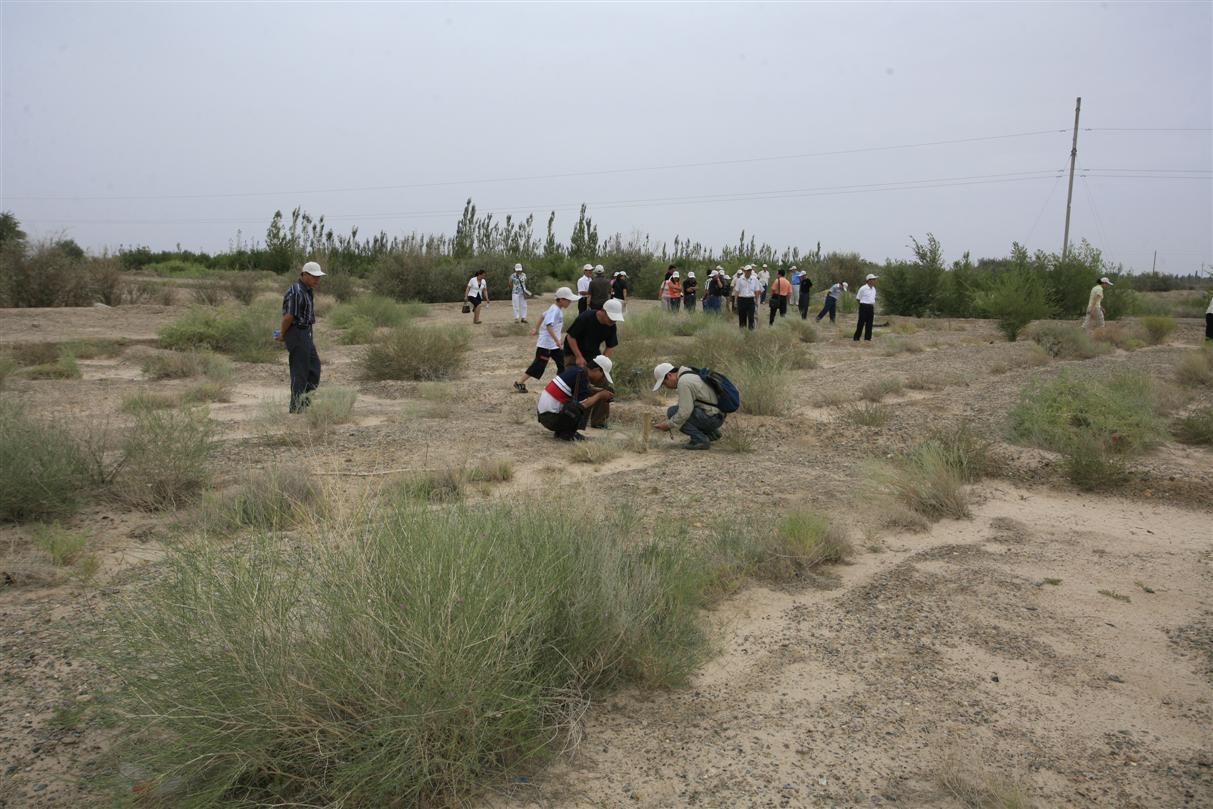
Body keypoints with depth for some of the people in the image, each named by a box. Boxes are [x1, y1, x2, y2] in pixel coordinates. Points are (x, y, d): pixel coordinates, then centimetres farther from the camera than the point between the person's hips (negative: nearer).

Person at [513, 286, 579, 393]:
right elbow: (549, 325, -33)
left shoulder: (558, 309, 9)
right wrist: (557, 340, -38)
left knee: (562, 363, 8)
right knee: (539, 365, -3)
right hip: (546, 343, -10)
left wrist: (537, 329, 31)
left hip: (554, 344, 10)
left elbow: (543, 316, 22)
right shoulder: (554, 310, -21)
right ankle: (519, 383, 6)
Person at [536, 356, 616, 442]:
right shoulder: (582, 374, -16)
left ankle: (560, 431, 13)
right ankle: (567, 433, -4)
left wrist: (604, 392, 16)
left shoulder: (574, 369, 9)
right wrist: (600, 395, -5)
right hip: (550, 418, -10)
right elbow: (583, 404, -20)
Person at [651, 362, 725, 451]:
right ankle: (711, 432, 17)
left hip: (711, 417, -10)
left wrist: (669, 425, -9)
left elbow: (684, 412, -23)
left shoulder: (683, 382, -19)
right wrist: (670, 422, 13)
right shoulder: (687, 376, 13)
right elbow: (686, 405, 22)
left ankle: (700, 439, -10)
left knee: (672, 412, -11)